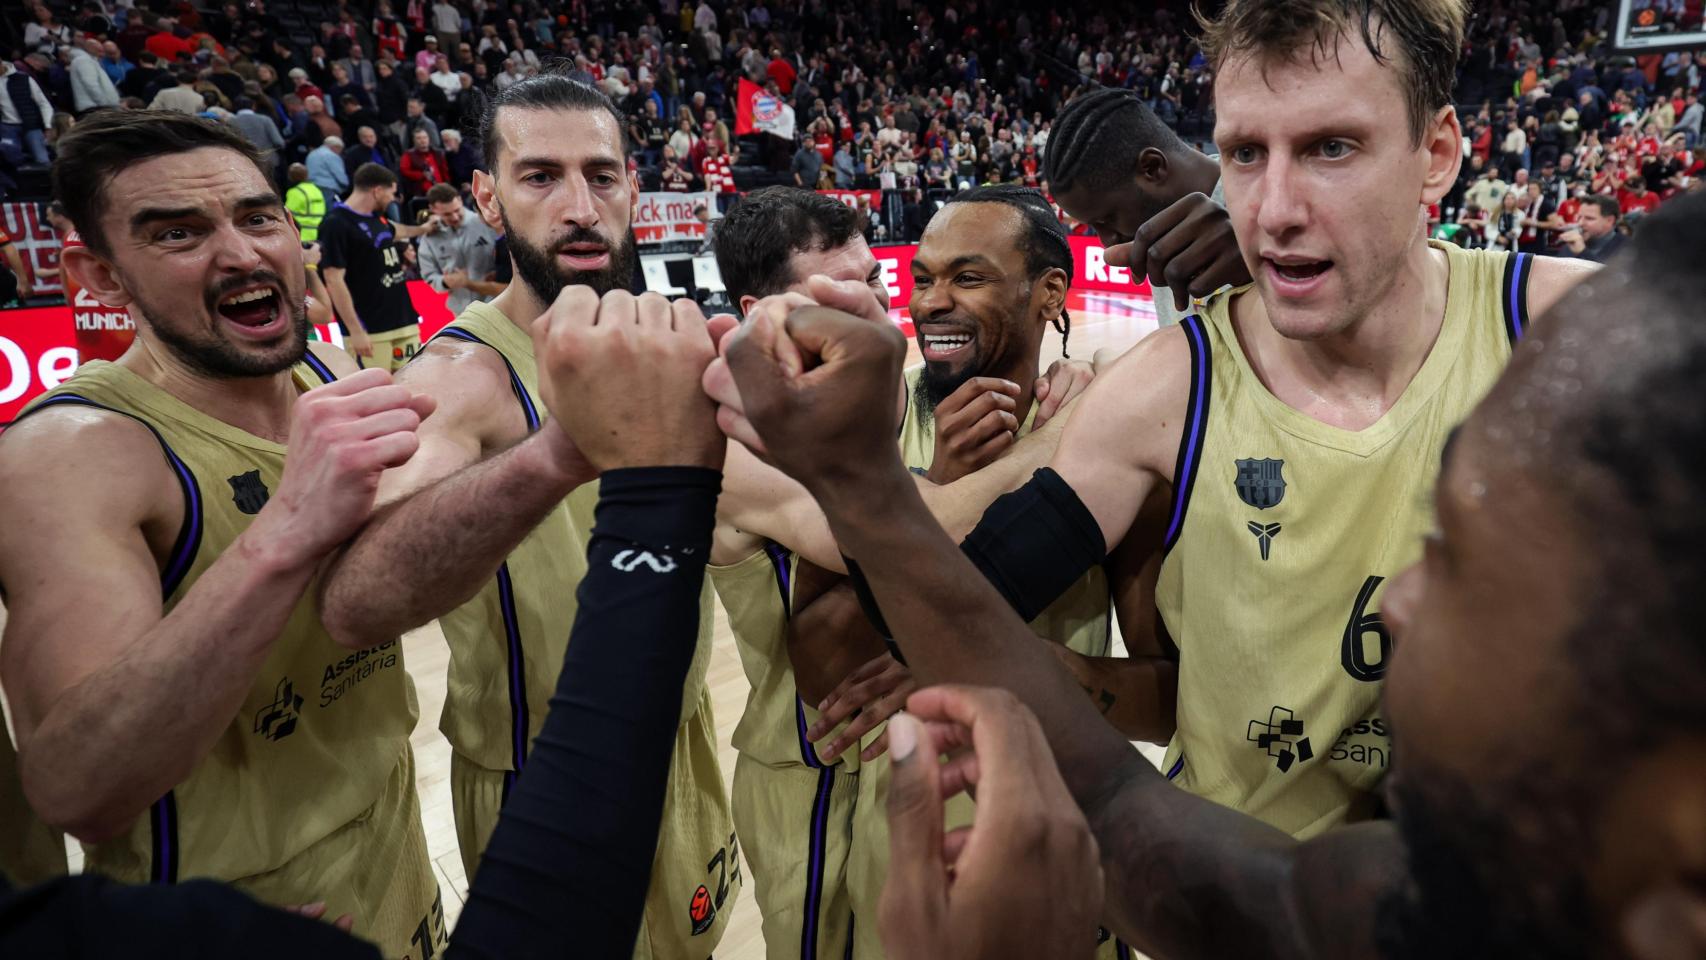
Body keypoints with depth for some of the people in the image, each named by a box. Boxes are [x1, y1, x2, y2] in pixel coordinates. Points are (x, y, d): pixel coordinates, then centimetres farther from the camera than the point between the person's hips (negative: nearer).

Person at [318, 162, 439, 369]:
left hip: (404, 322, 9)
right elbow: (334, 281, -17)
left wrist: (422, 229, 56)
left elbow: (394, 231, 39)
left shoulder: (376, 217, 14)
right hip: (369, 330, -9)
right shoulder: (336, 224, -12)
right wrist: (355, 331, -21)